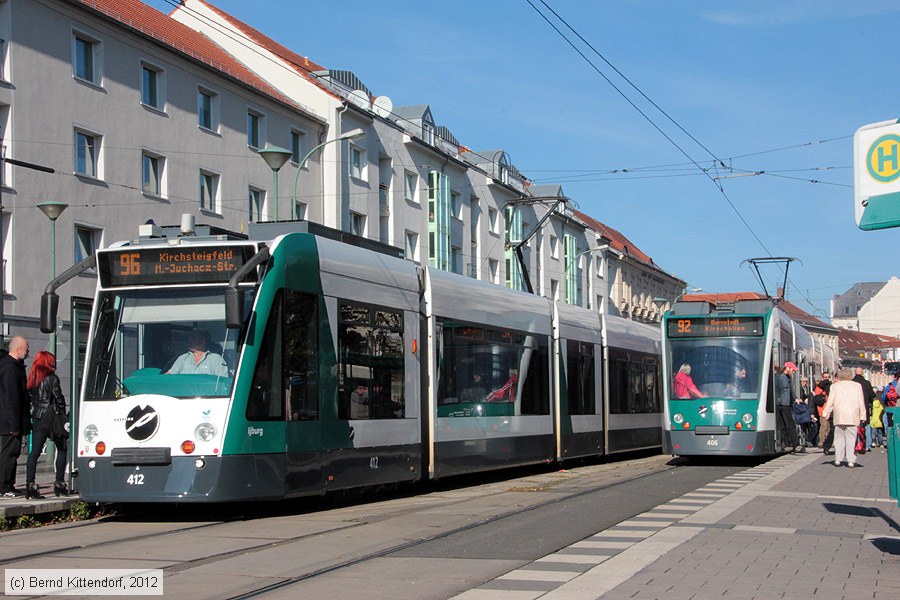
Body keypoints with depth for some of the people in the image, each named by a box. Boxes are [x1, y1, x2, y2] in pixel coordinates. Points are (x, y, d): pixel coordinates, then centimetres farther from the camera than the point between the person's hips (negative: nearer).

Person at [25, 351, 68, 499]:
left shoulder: (32, 379, 9)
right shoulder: (52, 378, -9)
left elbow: (31, 399, 9)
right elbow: (59, 398, -8)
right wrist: (62, 415, 5)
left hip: (37, 419, 5)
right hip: (51, 418, -5)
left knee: (35, 452, 2)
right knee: (62, 448, 10)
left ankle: (30, 485, -8)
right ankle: (59, 484, 8)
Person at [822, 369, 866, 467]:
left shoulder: (835, 385, 6)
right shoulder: (857, 386, 8)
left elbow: (830, 401, 2)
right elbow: (861, 402, 6)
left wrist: (826, 413, 5)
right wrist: (862, 416, 8)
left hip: (839, 416, 0)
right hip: (853, 417, 0)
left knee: (839, 437, 9)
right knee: (851, 438, 1)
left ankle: (838, 459, 4)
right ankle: (851, 461, -4)